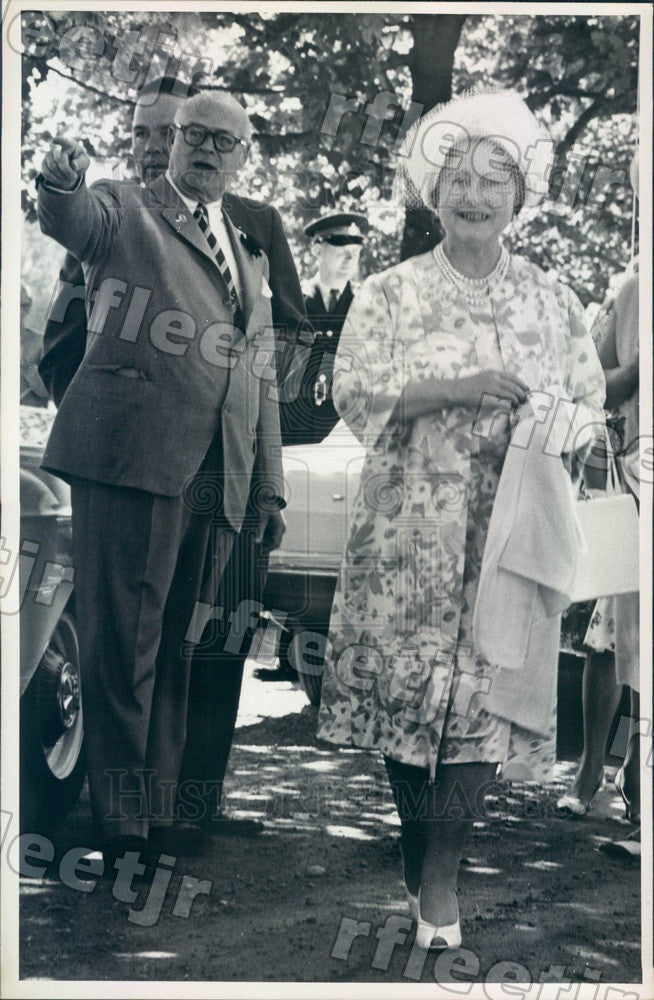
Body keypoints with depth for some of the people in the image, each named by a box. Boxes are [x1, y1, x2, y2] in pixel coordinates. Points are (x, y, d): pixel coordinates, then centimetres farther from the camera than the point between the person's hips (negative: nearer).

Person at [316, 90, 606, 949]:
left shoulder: (552, 301, 12)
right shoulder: (391, 293, 7)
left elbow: (588, 400, 12)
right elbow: (354, 390, -5)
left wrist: (559, 432, -12)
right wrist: (459, 389, -16)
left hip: (509, 528, 1)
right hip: (408, 526, -1)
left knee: (485, 685, -6)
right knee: (406, 678, -1)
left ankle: (441, 875, 0)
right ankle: (415, 843, 18)